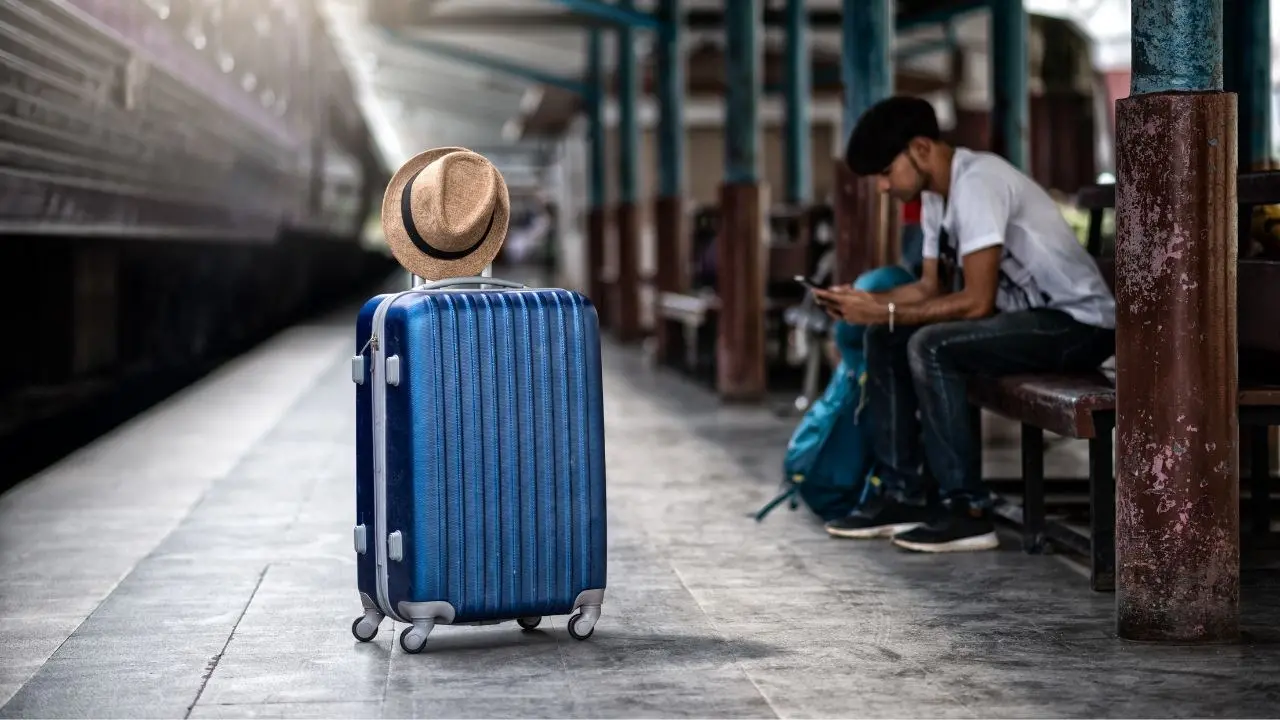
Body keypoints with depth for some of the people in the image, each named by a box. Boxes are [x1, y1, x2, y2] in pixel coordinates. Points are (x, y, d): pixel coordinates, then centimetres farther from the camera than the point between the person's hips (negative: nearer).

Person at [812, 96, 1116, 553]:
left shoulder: (977, 182, -23)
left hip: (1078, 323, -10)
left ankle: (967, 510, -19)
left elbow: (977, 301, -27)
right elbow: (930, 289, 12)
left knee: (931, 347, -27)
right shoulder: (936, 194, 7)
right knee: (885, 340, 5)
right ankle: (901, 495, 6)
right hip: (1023, 313, 10)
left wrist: (885, 312, -21)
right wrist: (867, 302, -4)